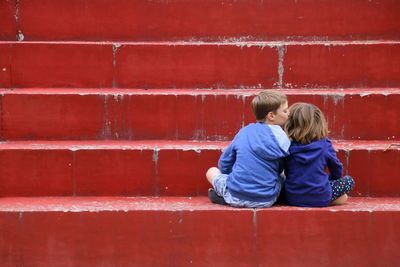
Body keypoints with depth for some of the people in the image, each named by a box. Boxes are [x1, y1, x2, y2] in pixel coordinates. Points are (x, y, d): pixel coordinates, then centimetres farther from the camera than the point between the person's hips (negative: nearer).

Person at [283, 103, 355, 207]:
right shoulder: (324, 145, -6)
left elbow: (287, 173, 8)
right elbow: (337, 171, 7)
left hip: (292, 199, 2)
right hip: (319, 200, -2)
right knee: (348, 180, 18)